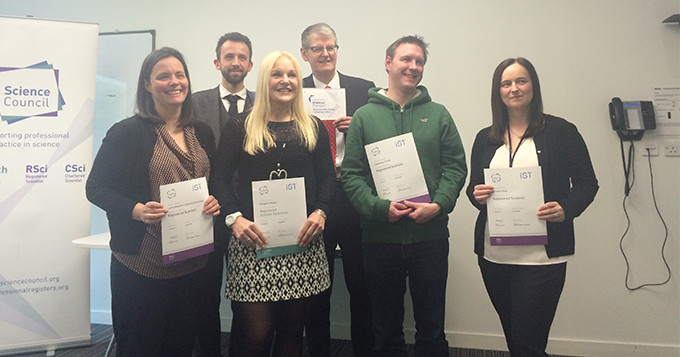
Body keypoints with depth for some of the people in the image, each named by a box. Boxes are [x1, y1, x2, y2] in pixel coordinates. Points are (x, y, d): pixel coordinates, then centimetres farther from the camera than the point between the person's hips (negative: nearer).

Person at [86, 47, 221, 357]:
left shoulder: (201, 133, 10)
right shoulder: (127, 132, -6)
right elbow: (96, 188, -6)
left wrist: (215, 202, -3)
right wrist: (137, 210, -22)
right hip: (142, 264, -5)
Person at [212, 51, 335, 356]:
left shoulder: (314, 129, 14)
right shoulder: (240, 128, 7)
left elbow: (327, 176, 11)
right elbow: (221, 177, 3)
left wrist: (320, 211, -6)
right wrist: (233, 217, -11)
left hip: (302, 240, 2)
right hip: (252, 239, -2)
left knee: (292, 325, 8)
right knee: (254, 329, -4)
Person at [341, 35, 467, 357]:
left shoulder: (438, 114, 8)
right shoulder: (364, 116, 4)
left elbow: (455, 166, 3)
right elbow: (351, 173, -2)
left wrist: (438, 205, -13)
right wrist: (379, 207, -16)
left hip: (430, 236, 1)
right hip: (379, 237, 0)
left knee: (432, 327, 11)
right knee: (386, 329, 15)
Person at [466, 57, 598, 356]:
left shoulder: (561, 131, 0)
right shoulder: (485, 138, 10)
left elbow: (587, 183, 2)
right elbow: (472, 187, 15)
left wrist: (565, 209, -16)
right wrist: (477, 195, -7)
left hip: (542, 256, -4)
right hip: (494, 254, 4)